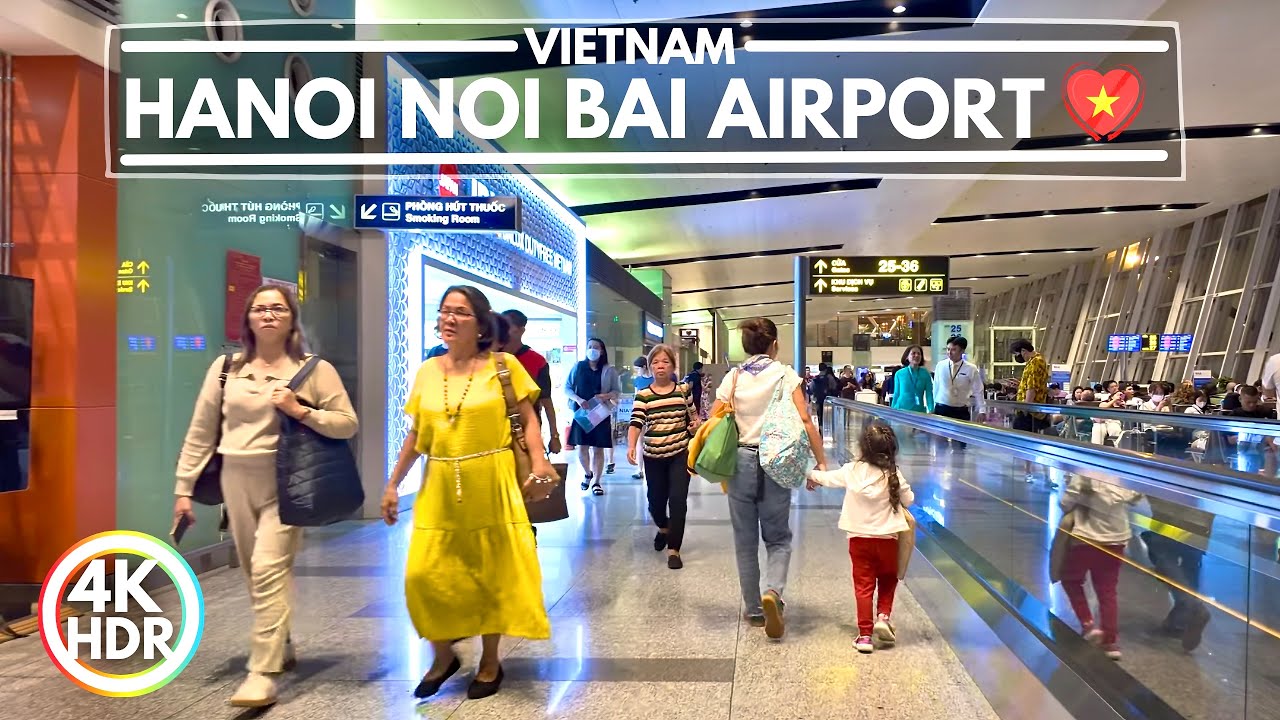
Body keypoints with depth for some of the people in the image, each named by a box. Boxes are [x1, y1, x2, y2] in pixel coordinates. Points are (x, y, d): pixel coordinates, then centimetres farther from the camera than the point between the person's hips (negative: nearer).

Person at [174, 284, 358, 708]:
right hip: (236, 480, 4)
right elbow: (200, 433, 9)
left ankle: (263, 673, -7)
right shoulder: (225, 368, 6)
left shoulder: (315, 370, -3)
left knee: (269, 569, -13)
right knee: (256, 573, 13)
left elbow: (349, 424, -5)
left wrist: (301, 411, -18)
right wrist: (184, 488, 7)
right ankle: (281, 649, 33)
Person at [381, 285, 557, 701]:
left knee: (491, 573, 6)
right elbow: (416, 436, 12)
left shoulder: (503, 365, -3)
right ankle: (443, 656, 24)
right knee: (424, 574, 0)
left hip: (490, 484, -3)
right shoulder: (427, 371, 9)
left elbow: (528, 418, -3)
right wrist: (393, 484, 12)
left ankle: (490, 662, 26)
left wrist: (539, 463, -18)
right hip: (439, 487, 4)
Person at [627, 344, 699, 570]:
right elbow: (636, 423, -16)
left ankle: (673, 549, 2)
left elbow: (693, 416, 15)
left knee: (678, 500, -8)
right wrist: (631, 446, -33)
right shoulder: (643, 395, -5)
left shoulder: (683, 391, 0)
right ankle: (663, 528, 46)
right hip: (653, 456, 1)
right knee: (656, 500, 13)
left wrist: (696, 424, -8)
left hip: (680, 453, 0)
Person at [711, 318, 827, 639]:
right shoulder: (785, 374, -1)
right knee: (778, 537, 13)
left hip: (740, 460, 1)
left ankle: (754, 610, 20)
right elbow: (805, 421, -9)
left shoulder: (733, 377, 2)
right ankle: (773, 591, -12)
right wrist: (821, 461, -4)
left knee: (745, 540, 13)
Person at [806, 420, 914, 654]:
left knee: (864, 585, 7)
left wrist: (812, 476, 33)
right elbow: (908, 499, 2)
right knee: (888, 580, 22)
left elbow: (828, 478, 11)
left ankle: (865, 634, 6)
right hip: (887, 538, 0)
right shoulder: (894, 475, -9)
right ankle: (883, 617, 6)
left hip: (859, 538, 0)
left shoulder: (852, 470, -5)